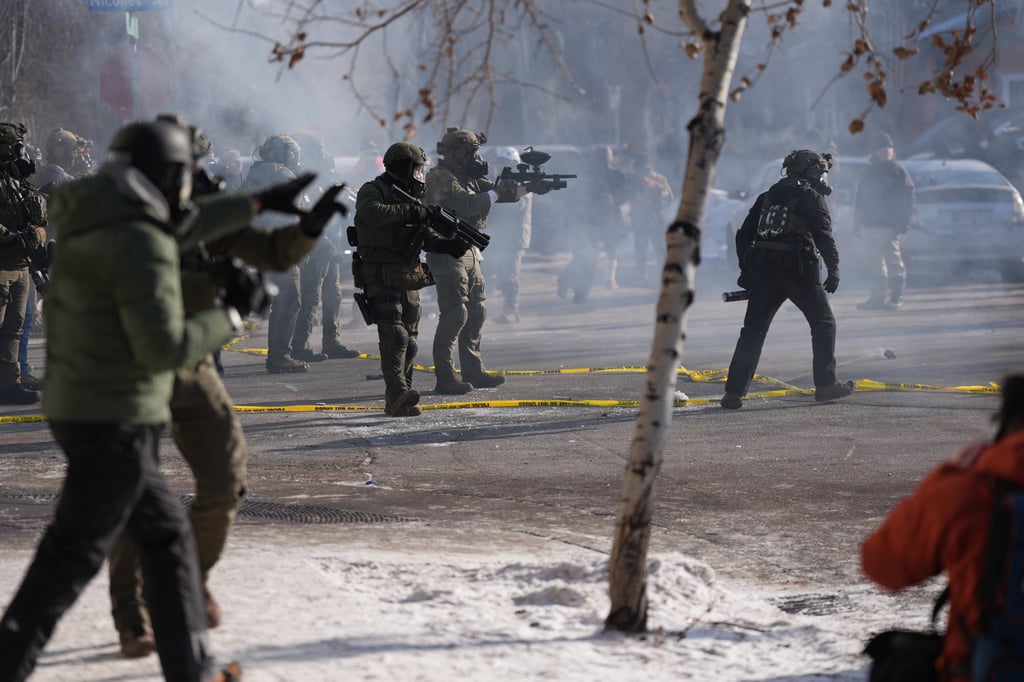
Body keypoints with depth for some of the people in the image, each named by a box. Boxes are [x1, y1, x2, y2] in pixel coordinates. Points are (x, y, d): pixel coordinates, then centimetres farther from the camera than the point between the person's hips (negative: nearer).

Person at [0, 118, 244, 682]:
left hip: (79, 410, 10)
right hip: (115, 422, -10)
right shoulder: (141, 245, -20)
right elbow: (164, 348, -23)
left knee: (166, 532, 17)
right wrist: (230, 317, -9)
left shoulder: (91, 228, 9)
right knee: (72, 557, -4)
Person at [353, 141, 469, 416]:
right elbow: (372, 213, -28)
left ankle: (398, 401, 10)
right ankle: (397, 393, -31)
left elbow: (425, 236, 20)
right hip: (381, 279, -8)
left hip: (409, 281, 8)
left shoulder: (410, 197, 19)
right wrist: (408, 212, -24)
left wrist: (447, 245, 1)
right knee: (394, 336, -21)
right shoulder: (372, 191, -5)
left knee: (409, 341, 6)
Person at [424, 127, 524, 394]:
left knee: (476, 312, 12)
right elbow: (467, 204, -27)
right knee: (454, 315, -13)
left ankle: (473, 371, 20)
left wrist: (527, 187, -3)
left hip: (469, 252, 10)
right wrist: (495, 194, -15)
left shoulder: (468, 177, 15)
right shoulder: (441, 178, -14)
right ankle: (445, 378, -11)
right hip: (448, 253, -10)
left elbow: (495, 190, 14)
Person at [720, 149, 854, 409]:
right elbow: (823, 234, -12)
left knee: (753, 330, 6)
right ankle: (825, 385, 9)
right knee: (823, 323, 10)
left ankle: (734, 392, -1)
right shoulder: (811, 197, 1)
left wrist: (746, 269, 22)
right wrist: (833, 268, -14)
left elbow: (744, 235, 19)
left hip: (763, 271, 5)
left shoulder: (767, 197, 19)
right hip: (798, 270, -5)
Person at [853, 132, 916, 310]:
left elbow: (908, 200, -5)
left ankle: (896, 298, -3)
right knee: (876, 264, 8)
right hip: (870, 226, 6)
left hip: (890, 226, -6)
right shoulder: (869, 174, 17)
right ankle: (878, 297, 11)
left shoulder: (899, 172, 0)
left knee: (894, 262, -6)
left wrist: (903, 224, -14)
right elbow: (859, 200, 21)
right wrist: (858, 223, 12)